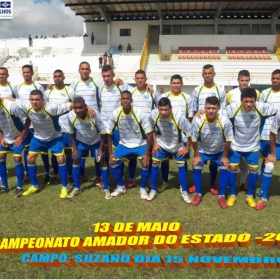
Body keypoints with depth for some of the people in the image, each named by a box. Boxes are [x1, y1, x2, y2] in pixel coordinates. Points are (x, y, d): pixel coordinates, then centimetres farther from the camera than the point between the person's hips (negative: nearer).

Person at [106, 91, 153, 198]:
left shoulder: (140, 114, -24)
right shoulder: (114, 114, -18)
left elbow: (149, 134, -20)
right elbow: (108, 134, -9)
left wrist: (147, 154, -22)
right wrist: (110, 153, -11)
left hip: (140, 144, -3)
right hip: (124, 144, 3)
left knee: (145, 163, -24)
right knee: (113, 162, -12)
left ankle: (142, 189, 1)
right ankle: (121, 187, 11)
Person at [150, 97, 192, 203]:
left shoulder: (179, 116, -34)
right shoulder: (154, 114, -26)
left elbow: (190, 132, -20)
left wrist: (187, 148, -12)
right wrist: (155, 143, -5)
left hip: (178, 146, -2)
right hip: (161, 144, 2)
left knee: (181, 166, 1)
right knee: (154, 164, -3)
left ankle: (184, 192, 16)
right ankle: (153, 190, 13)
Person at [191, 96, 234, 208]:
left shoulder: (225, 121, -30)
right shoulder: (197, 120, -30)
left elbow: (228, 140, -14)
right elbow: (194, 139, -14)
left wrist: (225, 156, -7)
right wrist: (197, 156, -8)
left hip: (219, 151, 0)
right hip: (202, 151, 0)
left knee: (224, 169, -14)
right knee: (196, 168, -15)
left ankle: (222, 196, 4)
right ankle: (198, 195, 5)